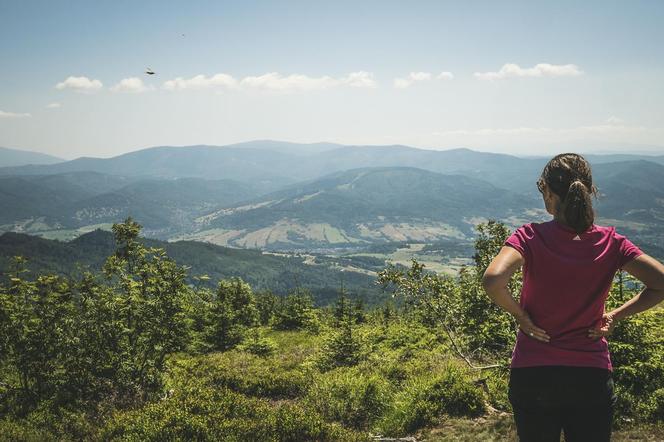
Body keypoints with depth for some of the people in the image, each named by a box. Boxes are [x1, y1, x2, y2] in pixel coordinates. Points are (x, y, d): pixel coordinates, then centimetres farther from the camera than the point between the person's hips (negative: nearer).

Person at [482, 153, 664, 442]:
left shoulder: (530, 237, -13)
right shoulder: (611, 243, -5)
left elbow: (492, 281, -29)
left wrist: (520, 314, -11)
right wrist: (616, 315, -1)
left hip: (532, 375, -1)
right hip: (593, 378, 2)